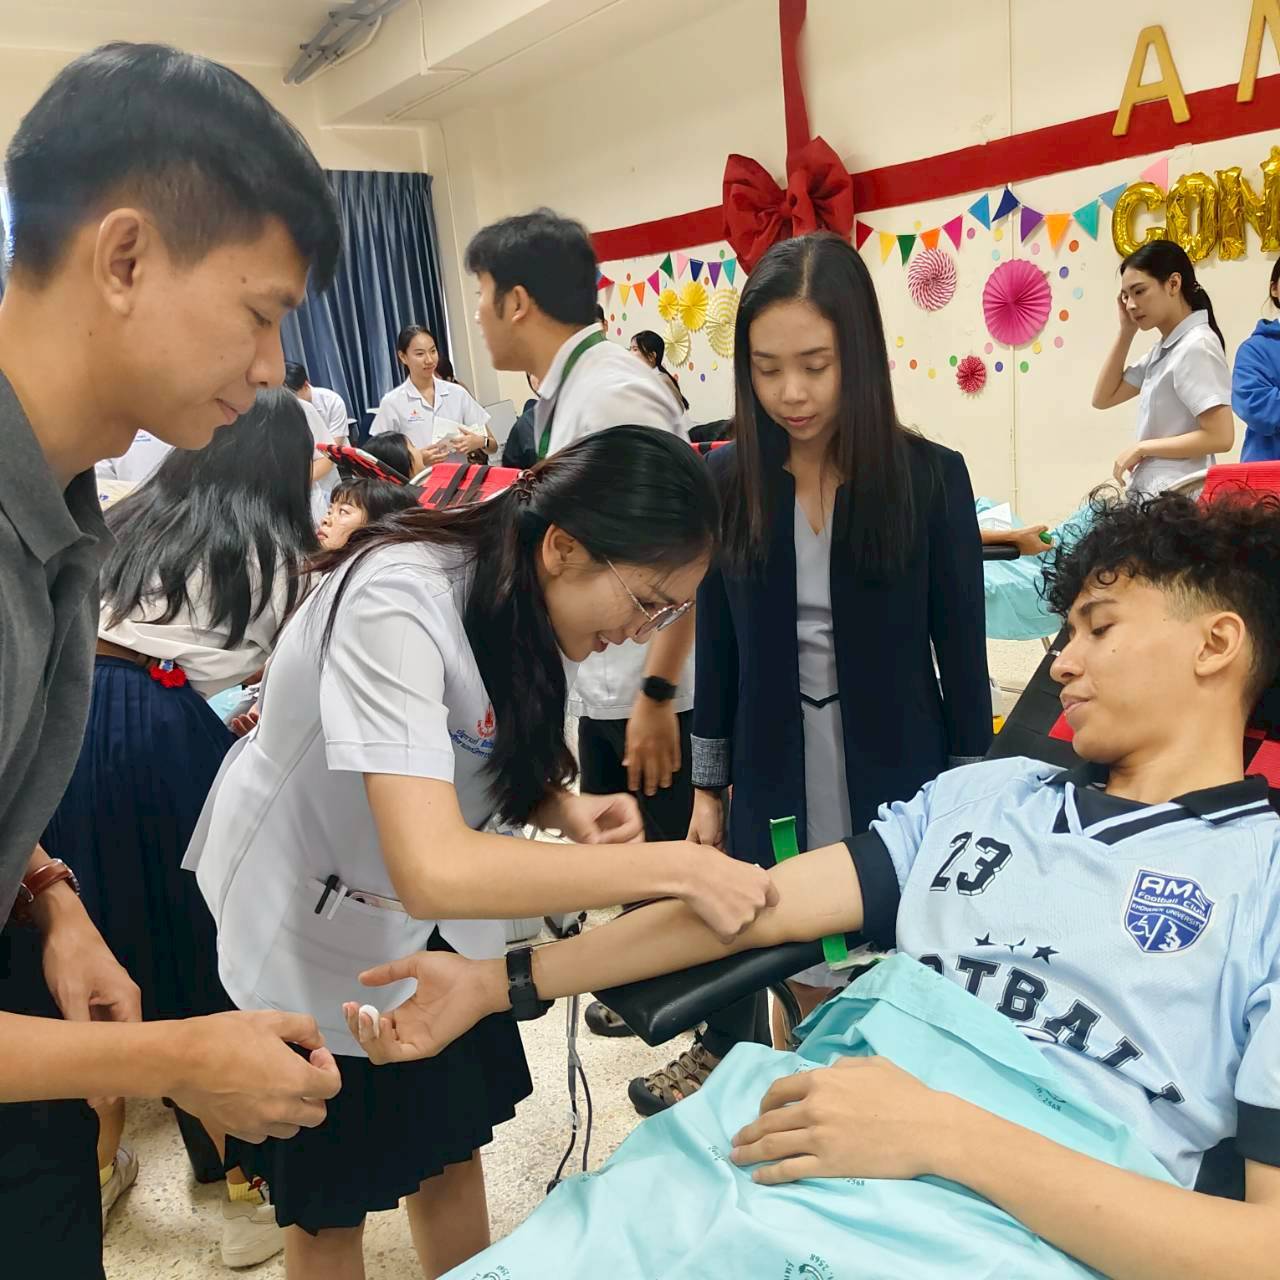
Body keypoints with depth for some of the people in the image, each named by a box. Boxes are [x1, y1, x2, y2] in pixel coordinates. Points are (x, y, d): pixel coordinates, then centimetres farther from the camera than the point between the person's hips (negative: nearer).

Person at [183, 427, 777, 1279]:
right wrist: (674, 867, -42)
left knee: (453, 1146, 18)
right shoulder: (398, 603, -35)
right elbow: (432, 871, -45)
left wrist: (567, 810, -17)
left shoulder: (521, 595, -10)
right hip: (305, 929, -6)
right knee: (330, 1203, 14)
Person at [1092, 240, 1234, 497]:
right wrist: (1126, 332, 9)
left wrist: (1142, 448, -15)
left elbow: (1220, 437, -20)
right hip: (1152, 493, 8)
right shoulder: (1165, 349, 12)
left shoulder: (1196, 346, -14)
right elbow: (1103, 398, 16)